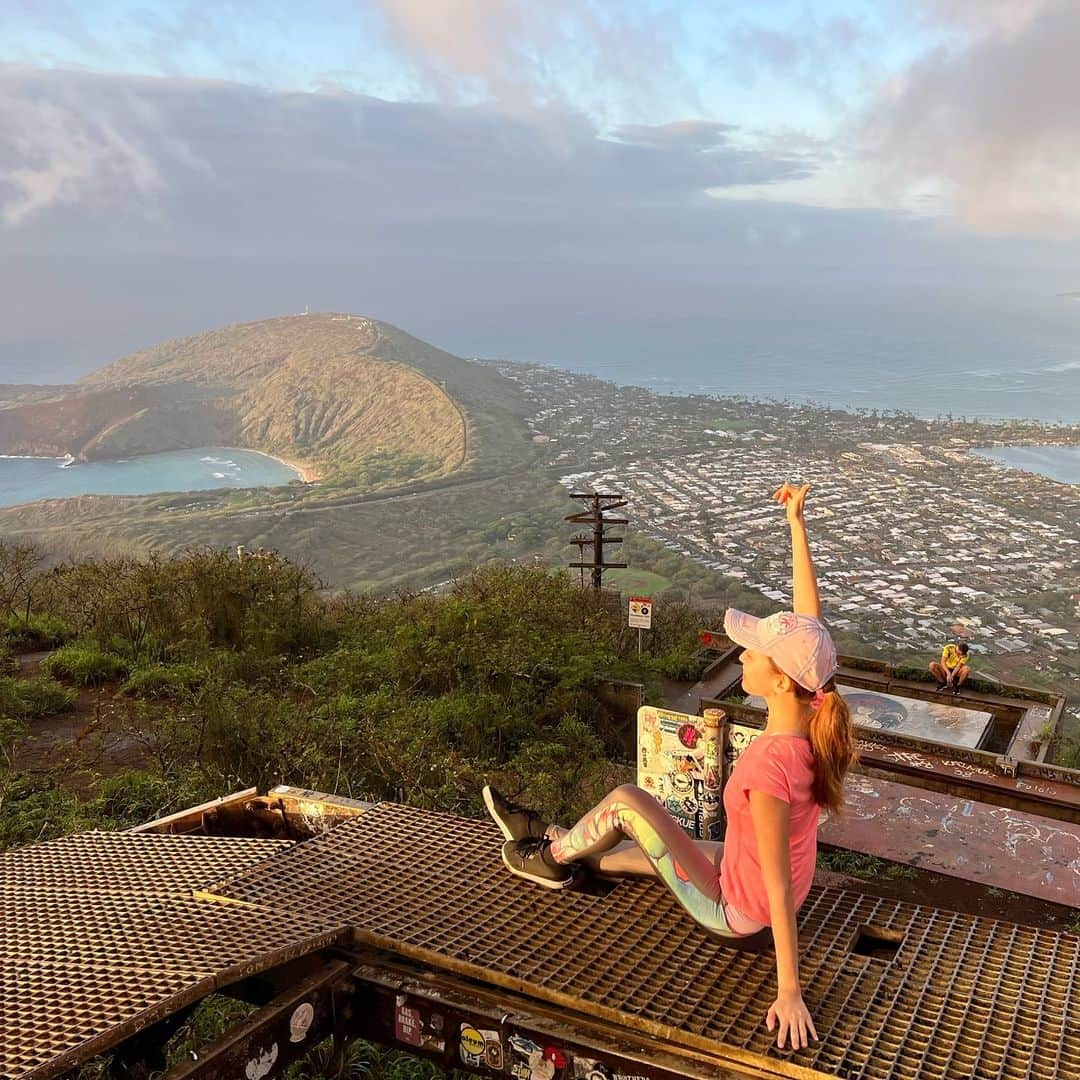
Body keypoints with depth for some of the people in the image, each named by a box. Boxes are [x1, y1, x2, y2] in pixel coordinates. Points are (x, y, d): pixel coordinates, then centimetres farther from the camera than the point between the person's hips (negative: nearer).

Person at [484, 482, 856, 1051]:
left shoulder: (770, 766, -37)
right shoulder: (808, 705, -17)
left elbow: (779, 888, -32)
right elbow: (808, 615, -9)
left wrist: (789, 992, -25)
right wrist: (796, 524, -11)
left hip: (734, 909, -7)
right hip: (752, 877, 7)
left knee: (627, 801, -4)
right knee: (634, 845, 23)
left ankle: (556, 858, 21)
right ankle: (555, 841, 45)